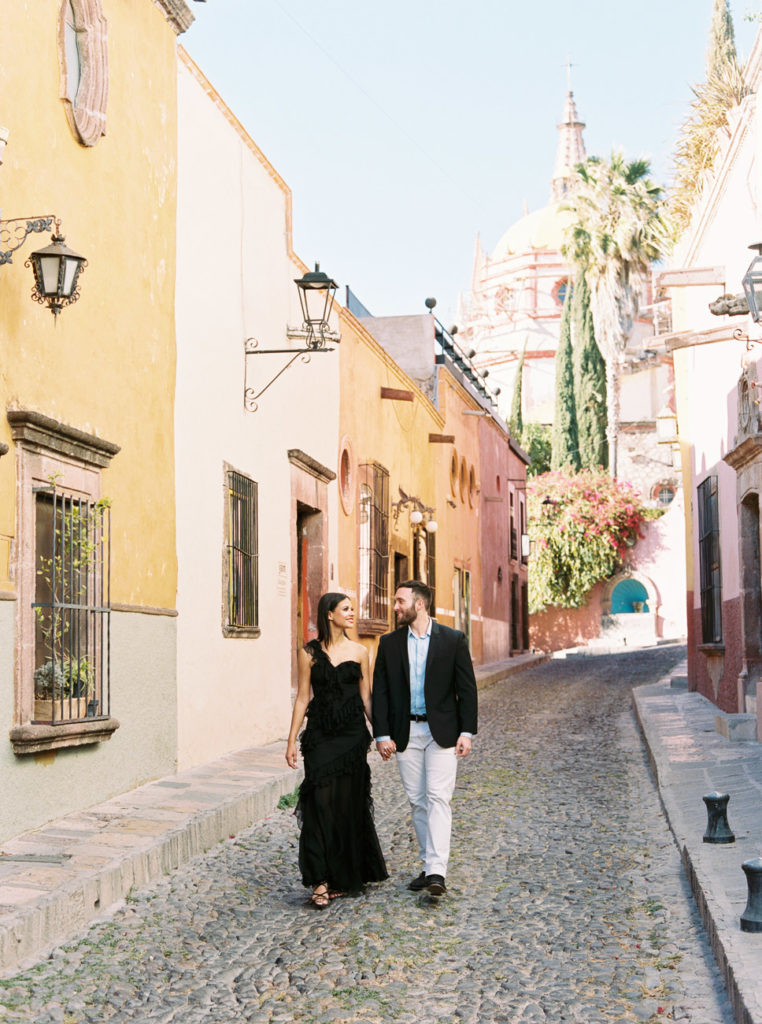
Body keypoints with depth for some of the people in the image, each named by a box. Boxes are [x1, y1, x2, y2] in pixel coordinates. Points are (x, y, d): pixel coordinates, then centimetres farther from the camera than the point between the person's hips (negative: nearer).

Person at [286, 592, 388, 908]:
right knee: (321, 803, -9)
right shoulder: (310, 653, 1)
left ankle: (344, 877, 18)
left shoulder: (359, 651, 6)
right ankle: (322, 881, -7)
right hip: (320, 735, -2)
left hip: (352, 734, 2)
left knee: (349, 804, 4)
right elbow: (303, 698, 3)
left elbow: (366, 697, 9)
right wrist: (291, 740, -1)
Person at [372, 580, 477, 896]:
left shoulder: (453, 639, -2)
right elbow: (380, 692, 5)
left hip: (441, 731, -3)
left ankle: (437, 872, -16)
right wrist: (382, 734, -2)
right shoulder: (389, 644, 6)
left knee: (438, 798, -11)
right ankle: (428, 865, 17)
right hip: (405, 734, 3)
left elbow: (467, 688, -1)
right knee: (417, 802, 8)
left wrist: (466, 732, -8)